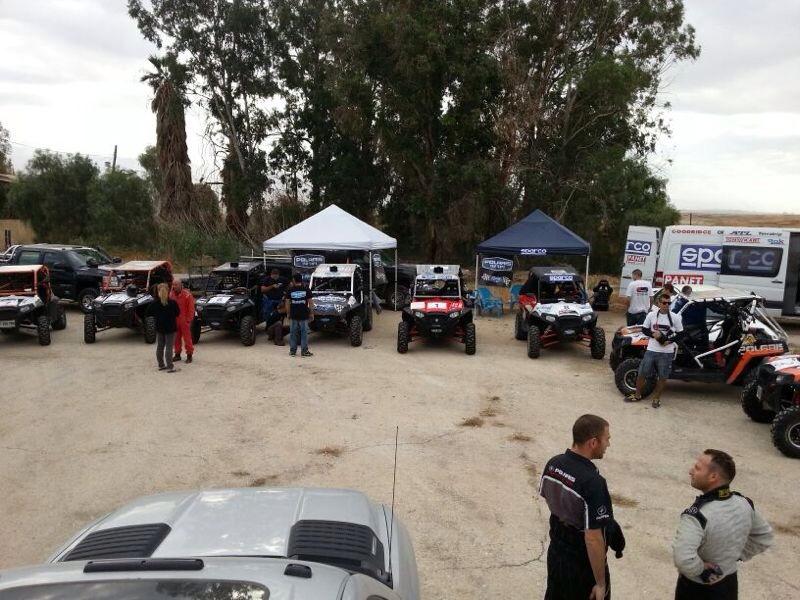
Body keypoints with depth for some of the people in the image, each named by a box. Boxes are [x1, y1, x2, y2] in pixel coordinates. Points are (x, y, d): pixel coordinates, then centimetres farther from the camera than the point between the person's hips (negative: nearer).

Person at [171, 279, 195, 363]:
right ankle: (177, 354, 24)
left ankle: (189, 355, 7)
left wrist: (188, 319, -10)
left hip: (184, 321, -5)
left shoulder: (187, 294, -11)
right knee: (176, 338, 13)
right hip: (175, 321, 5)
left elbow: (191, 308, -9)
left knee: (187, 338, -1)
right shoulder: (171, 294, 5)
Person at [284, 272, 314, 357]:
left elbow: (287, 303, 3)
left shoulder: (290, 290, 1)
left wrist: (288, 313, 12)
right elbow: (310, 302, -2)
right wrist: (311, 313, 5)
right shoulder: (306, 290, -2)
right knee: (304, 333, 3)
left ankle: (292, 351, 12)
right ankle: (304, 351, 3)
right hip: (304, 315, -1)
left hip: (293, 315, 1)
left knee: (293, 333, 9)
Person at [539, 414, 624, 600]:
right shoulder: (593, 483, -32)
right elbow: (593, 539, -29)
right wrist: (600, 583, -18)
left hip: (556, 552, 6)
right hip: (583, 564, -6)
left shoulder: (553, 464, -10)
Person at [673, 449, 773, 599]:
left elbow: (683, 559, -44)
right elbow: (764, 537, 7)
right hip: (729, 584, 6)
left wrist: (701, 569, -25)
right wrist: (737, 556, 5)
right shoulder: (745, 504, -12)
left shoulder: (697, 515, -33)